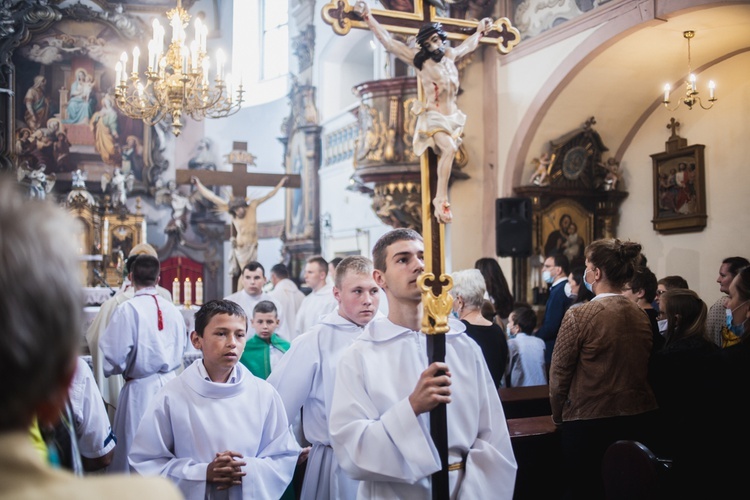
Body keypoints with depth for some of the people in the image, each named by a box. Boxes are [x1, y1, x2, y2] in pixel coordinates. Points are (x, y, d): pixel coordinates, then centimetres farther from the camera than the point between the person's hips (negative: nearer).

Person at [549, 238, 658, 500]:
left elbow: (559, 375, -10)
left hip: (589, 425, -5)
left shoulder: (579, 316, -15)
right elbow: (643, 369, 10)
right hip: (640, 421, 6)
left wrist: (558, 415, 6)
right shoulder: (642, 316, 2)